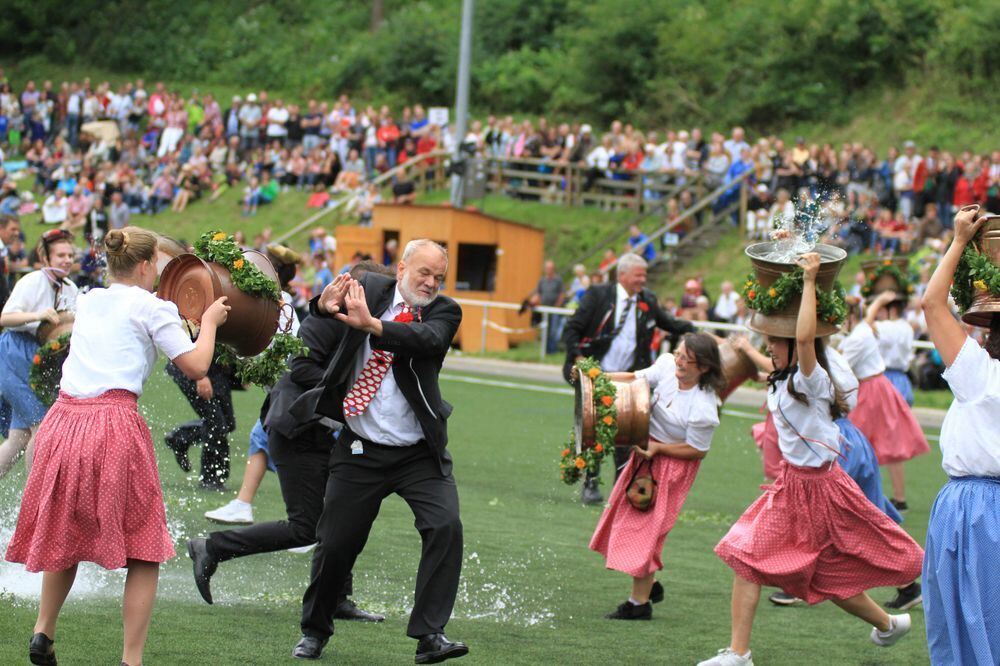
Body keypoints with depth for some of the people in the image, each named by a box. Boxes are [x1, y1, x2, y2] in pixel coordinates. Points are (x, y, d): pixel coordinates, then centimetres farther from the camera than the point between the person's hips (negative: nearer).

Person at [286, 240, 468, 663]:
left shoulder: (444, 312, -1)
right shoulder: (369, 288, 0)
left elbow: (427, 339, -23)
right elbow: (324, 309, -16)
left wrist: (371, 324, -38)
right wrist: (326, 303, -41)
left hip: (420, 453, 0)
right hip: (360, 451, 0)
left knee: (445, 526, -19)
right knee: (336, 543, 5)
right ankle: (314, 631, 27)